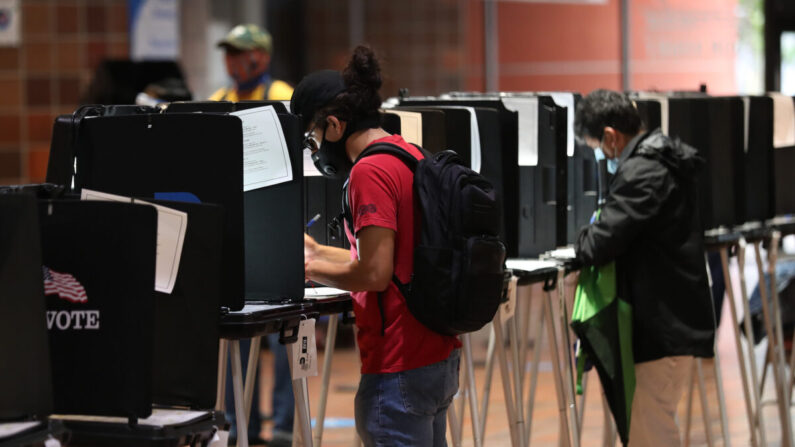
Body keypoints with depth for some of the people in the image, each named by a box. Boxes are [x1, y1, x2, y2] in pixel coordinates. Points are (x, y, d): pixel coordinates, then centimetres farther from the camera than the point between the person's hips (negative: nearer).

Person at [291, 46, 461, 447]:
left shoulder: (370, 171, -16)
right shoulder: (414, 157, 13)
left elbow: (375, 274, -20)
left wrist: (310, 269, -6)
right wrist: (318, 252, 25)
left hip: (400, 368, -10)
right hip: (441, 357, 10)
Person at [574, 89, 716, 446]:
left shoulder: (641, 173, -18)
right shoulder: (667, 161, 13)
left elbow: (602, 245, -20)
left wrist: (583, 241, 2)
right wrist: (596, 238, 10)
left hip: (664, 323, -10)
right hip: (677, 317, 10)